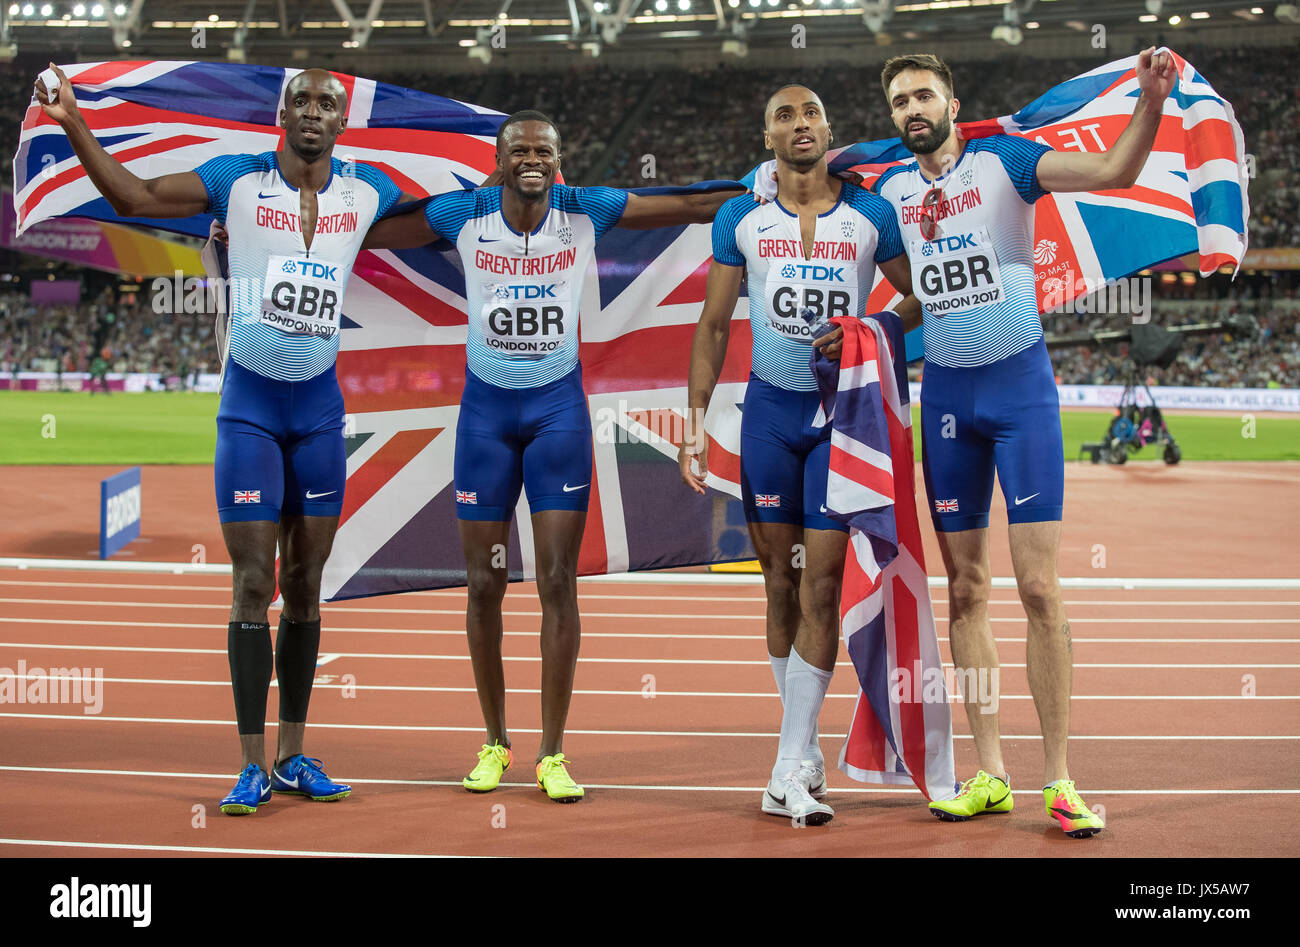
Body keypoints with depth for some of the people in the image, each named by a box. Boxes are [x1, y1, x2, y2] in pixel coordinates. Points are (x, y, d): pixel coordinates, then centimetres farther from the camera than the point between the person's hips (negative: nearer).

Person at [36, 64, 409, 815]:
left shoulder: (369, 193, 3)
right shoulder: (239, 181, -4)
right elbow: (134, 197, -3)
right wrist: (74, 124, -11)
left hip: (320, 409, 3)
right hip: (250, 406, -3)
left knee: (306, 585, 8)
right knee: (254, 584, -6)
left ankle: (295, 755, 17)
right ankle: (253, 766, -1)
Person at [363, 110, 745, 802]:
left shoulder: (586, 213, -6)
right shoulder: (462, 217, -6)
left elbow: (695, 207, -1)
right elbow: (365, 232, 0)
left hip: (558, 407, 0)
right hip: (486, 408, 1)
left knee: (558, 583, -3)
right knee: (484, 584, 5)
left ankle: (552, 755, 5)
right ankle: (494, 743, 22)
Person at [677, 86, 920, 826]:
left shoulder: (871, 214, 1)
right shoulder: (741, 218, 4)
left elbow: (923, 297, 7)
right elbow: (715, 324, 6)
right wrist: (696, 420, -2)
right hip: (771, 408, 2)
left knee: (822, 582, -7)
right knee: (780, 578, 5)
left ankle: (791, 773, -6)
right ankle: (807, 747, 17)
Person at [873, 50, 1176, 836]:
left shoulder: (1002, 161, -4)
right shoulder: (889, 190, 8)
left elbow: (1113, 172, -16)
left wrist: (1150, 104, -33)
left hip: (1021, 385, -4)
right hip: (945, 393, 4)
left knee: (1039, 584, -7)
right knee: (965, 587, 4)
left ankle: (1059, 779, -3)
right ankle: (990, 774, 10)